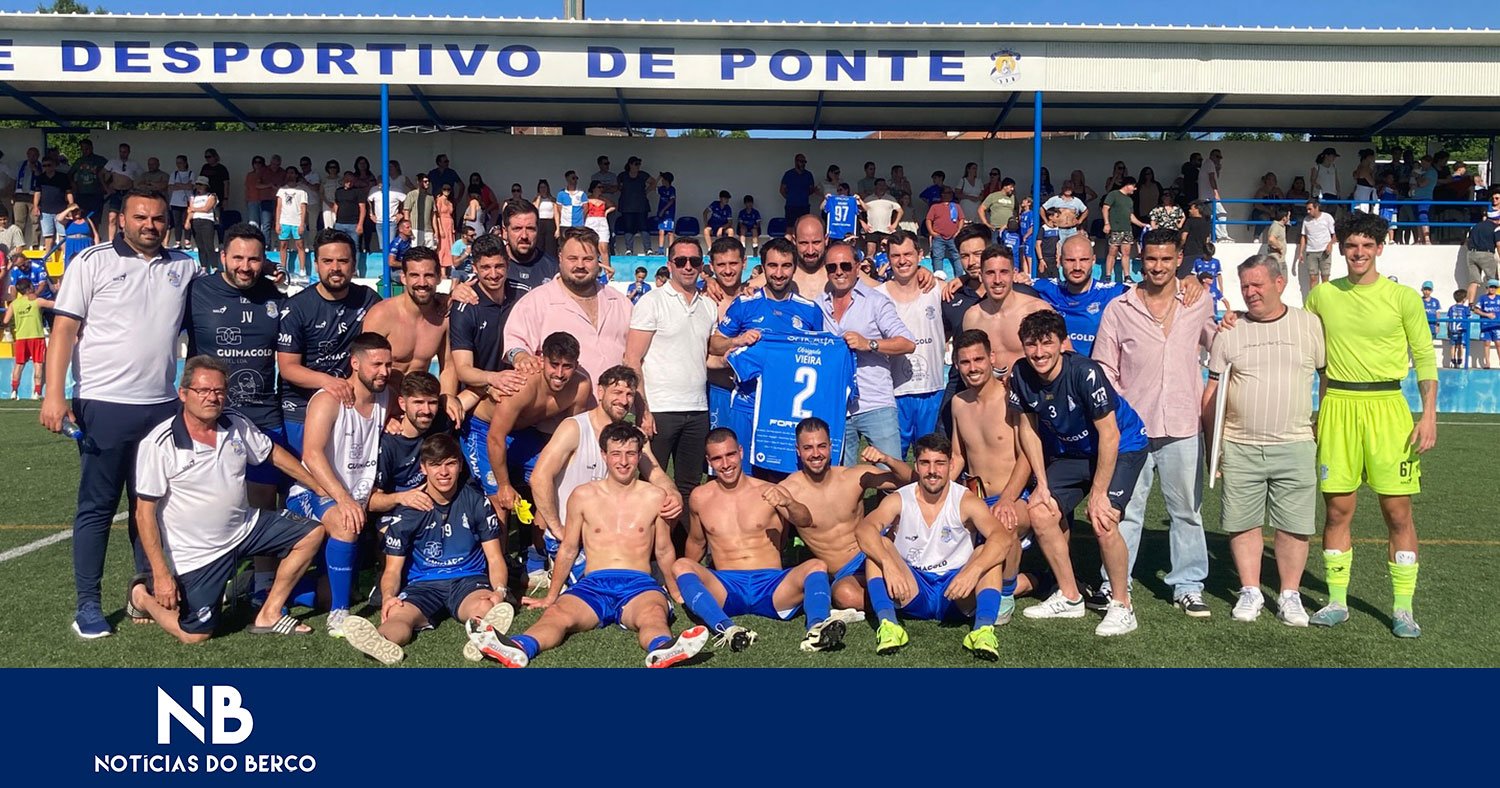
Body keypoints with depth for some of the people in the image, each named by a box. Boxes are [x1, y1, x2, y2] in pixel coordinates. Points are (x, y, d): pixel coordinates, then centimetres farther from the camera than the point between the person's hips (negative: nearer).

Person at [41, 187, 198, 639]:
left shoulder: (184, 267, 10)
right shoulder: (94, 262, -1)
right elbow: (64, 327, -6)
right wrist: (54, 393, -12)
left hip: (162, 406, 4)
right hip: (103, 405, -4)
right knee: (97, 507, 3)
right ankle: (88, 606, 10)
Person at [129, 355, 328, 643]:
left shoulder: (238, 425, -4)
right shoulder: (159, 444, -19)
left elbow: (274, 454, 13)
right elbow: (145, 512, -16)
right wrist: (161, 574, -19)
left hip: (246, 527, 6)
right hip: (196, 552, -6)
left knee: (312, 533, -1)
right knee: (195, 635, -6)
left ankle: (268, 615, 7)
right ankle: (142, 594, 24)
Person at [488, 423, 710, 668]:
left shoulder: (655, 497, 12)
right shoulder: (583, 496, 13)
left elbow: (664, 552, 22)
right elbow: (568, 550, 21)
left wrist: (678, 594, 27)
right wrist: (550, 597, 24)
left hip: (639, 584, -1)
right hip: (593, 583, 1)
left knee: (653, 614, -38)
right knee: (557, 614, -33)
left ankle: (662, 650, -70)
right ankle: (519, 649, -61)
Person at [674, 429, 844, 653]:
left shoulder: (769, 492, 5)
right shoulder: (700, 498, 12)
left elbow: (805, 521, -10)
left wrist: (787, 503, -31)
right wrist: (686, 584, 23)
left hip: (771, 585, -1)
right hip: (725, 587, 1)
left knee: (817, 566, -27)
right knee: (681, 566, -27)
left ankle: (816, 629, -54)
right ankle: (726, 629, -48)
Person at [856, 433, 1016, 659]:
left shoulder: (966, 501, -7)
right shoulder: (899, 501, -4)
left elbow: (1003, 537, -24)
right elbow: (864, 529, -23)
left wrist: (974, 570, -41)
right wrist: (888, 564, -41)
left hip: (956, 593, -1)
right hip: (912, 592, 1)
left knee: (990, 552, -24)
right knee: (877, 544, -20)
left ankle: (984, 628, -39)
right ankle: (888, 623, -34)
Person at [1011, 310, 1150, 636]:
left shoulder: (1085, 373, -31)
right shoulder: (1021, 374, -14)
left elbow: (1109, 435, -26)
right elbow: (1029, 428, -1)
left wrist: (1098, 494, -23)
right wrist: (1042, 483, -5)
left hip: (1122, 447, -6)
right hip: (1071, 450, 6)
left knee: (1103, 521, -23)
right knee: (1040, 513, -3)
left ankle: (1122, 606, -3)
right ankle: (1069, 598, 14)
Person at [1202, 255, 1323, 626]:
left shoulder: (1310, 325, 4)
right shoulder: (1229, 331, 5)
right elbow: (1212, 391, 7)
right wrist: (1211, 442, 2)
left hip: (1294, 445, -1)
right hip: (1239, 447, 1)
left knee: (1293, 525, 3)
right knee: (1242, 523, 6)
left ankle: (1289, 595, 17)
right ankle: (1250, 592, 20)